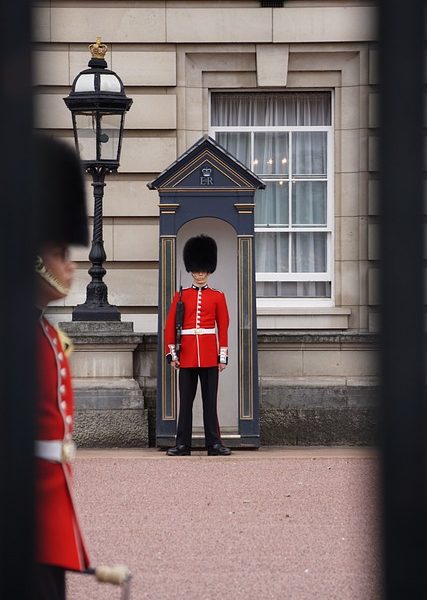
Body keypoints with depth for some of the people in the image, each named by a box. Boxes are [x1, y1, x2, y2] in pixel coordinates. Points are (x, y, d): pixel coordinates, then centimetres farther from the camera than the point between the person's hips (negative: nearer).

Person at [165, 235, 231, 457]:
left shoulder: (218, 297, 7)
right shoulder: (181, 296, 6)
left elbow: (223, 328, 7)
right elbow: (170, 326, 6)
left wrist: (223, 356, 1)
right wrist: (172, 353, -1)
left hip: (210, 356, 0)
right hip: (187, 355, 0)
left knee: (210, 401, 2)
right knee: (186, 401, 3)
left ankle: (214, 443, 5)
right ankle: (182, 444, 5)